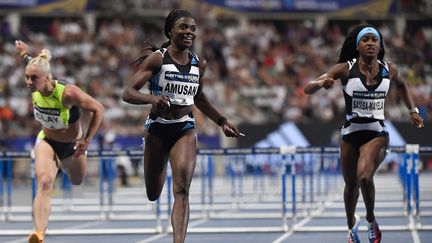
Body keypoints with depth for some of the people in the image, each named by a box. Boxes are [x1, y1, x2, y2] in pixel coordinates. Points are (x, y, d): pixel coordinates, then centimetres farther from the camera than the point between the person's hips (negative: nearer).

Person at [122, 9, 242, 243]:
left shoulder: (199, 64, 4)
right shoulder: (157, 59, -10)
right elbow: (127, 93, -16)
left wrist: (222, 121, 19)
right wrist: (152, 98, -35)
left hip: (185, 129, 2)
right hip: (157, 128, -2)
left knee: (181, 190, -17)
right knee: (153, 195, 14)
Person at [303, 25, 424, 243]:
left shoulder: (389, 70, -1)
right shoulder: (346, 69, -9)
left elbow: (401, 85, 25)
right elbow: (307, 89, -12)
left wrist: (412, 110, 19)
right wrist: (321, 83, -34)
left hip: (377, 133, -1)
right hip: (350, 133, 1)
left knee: (365, 177, -27)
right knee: (351, 184, 14)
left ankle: (371, 221, -1)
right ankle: (351, 225, 45)